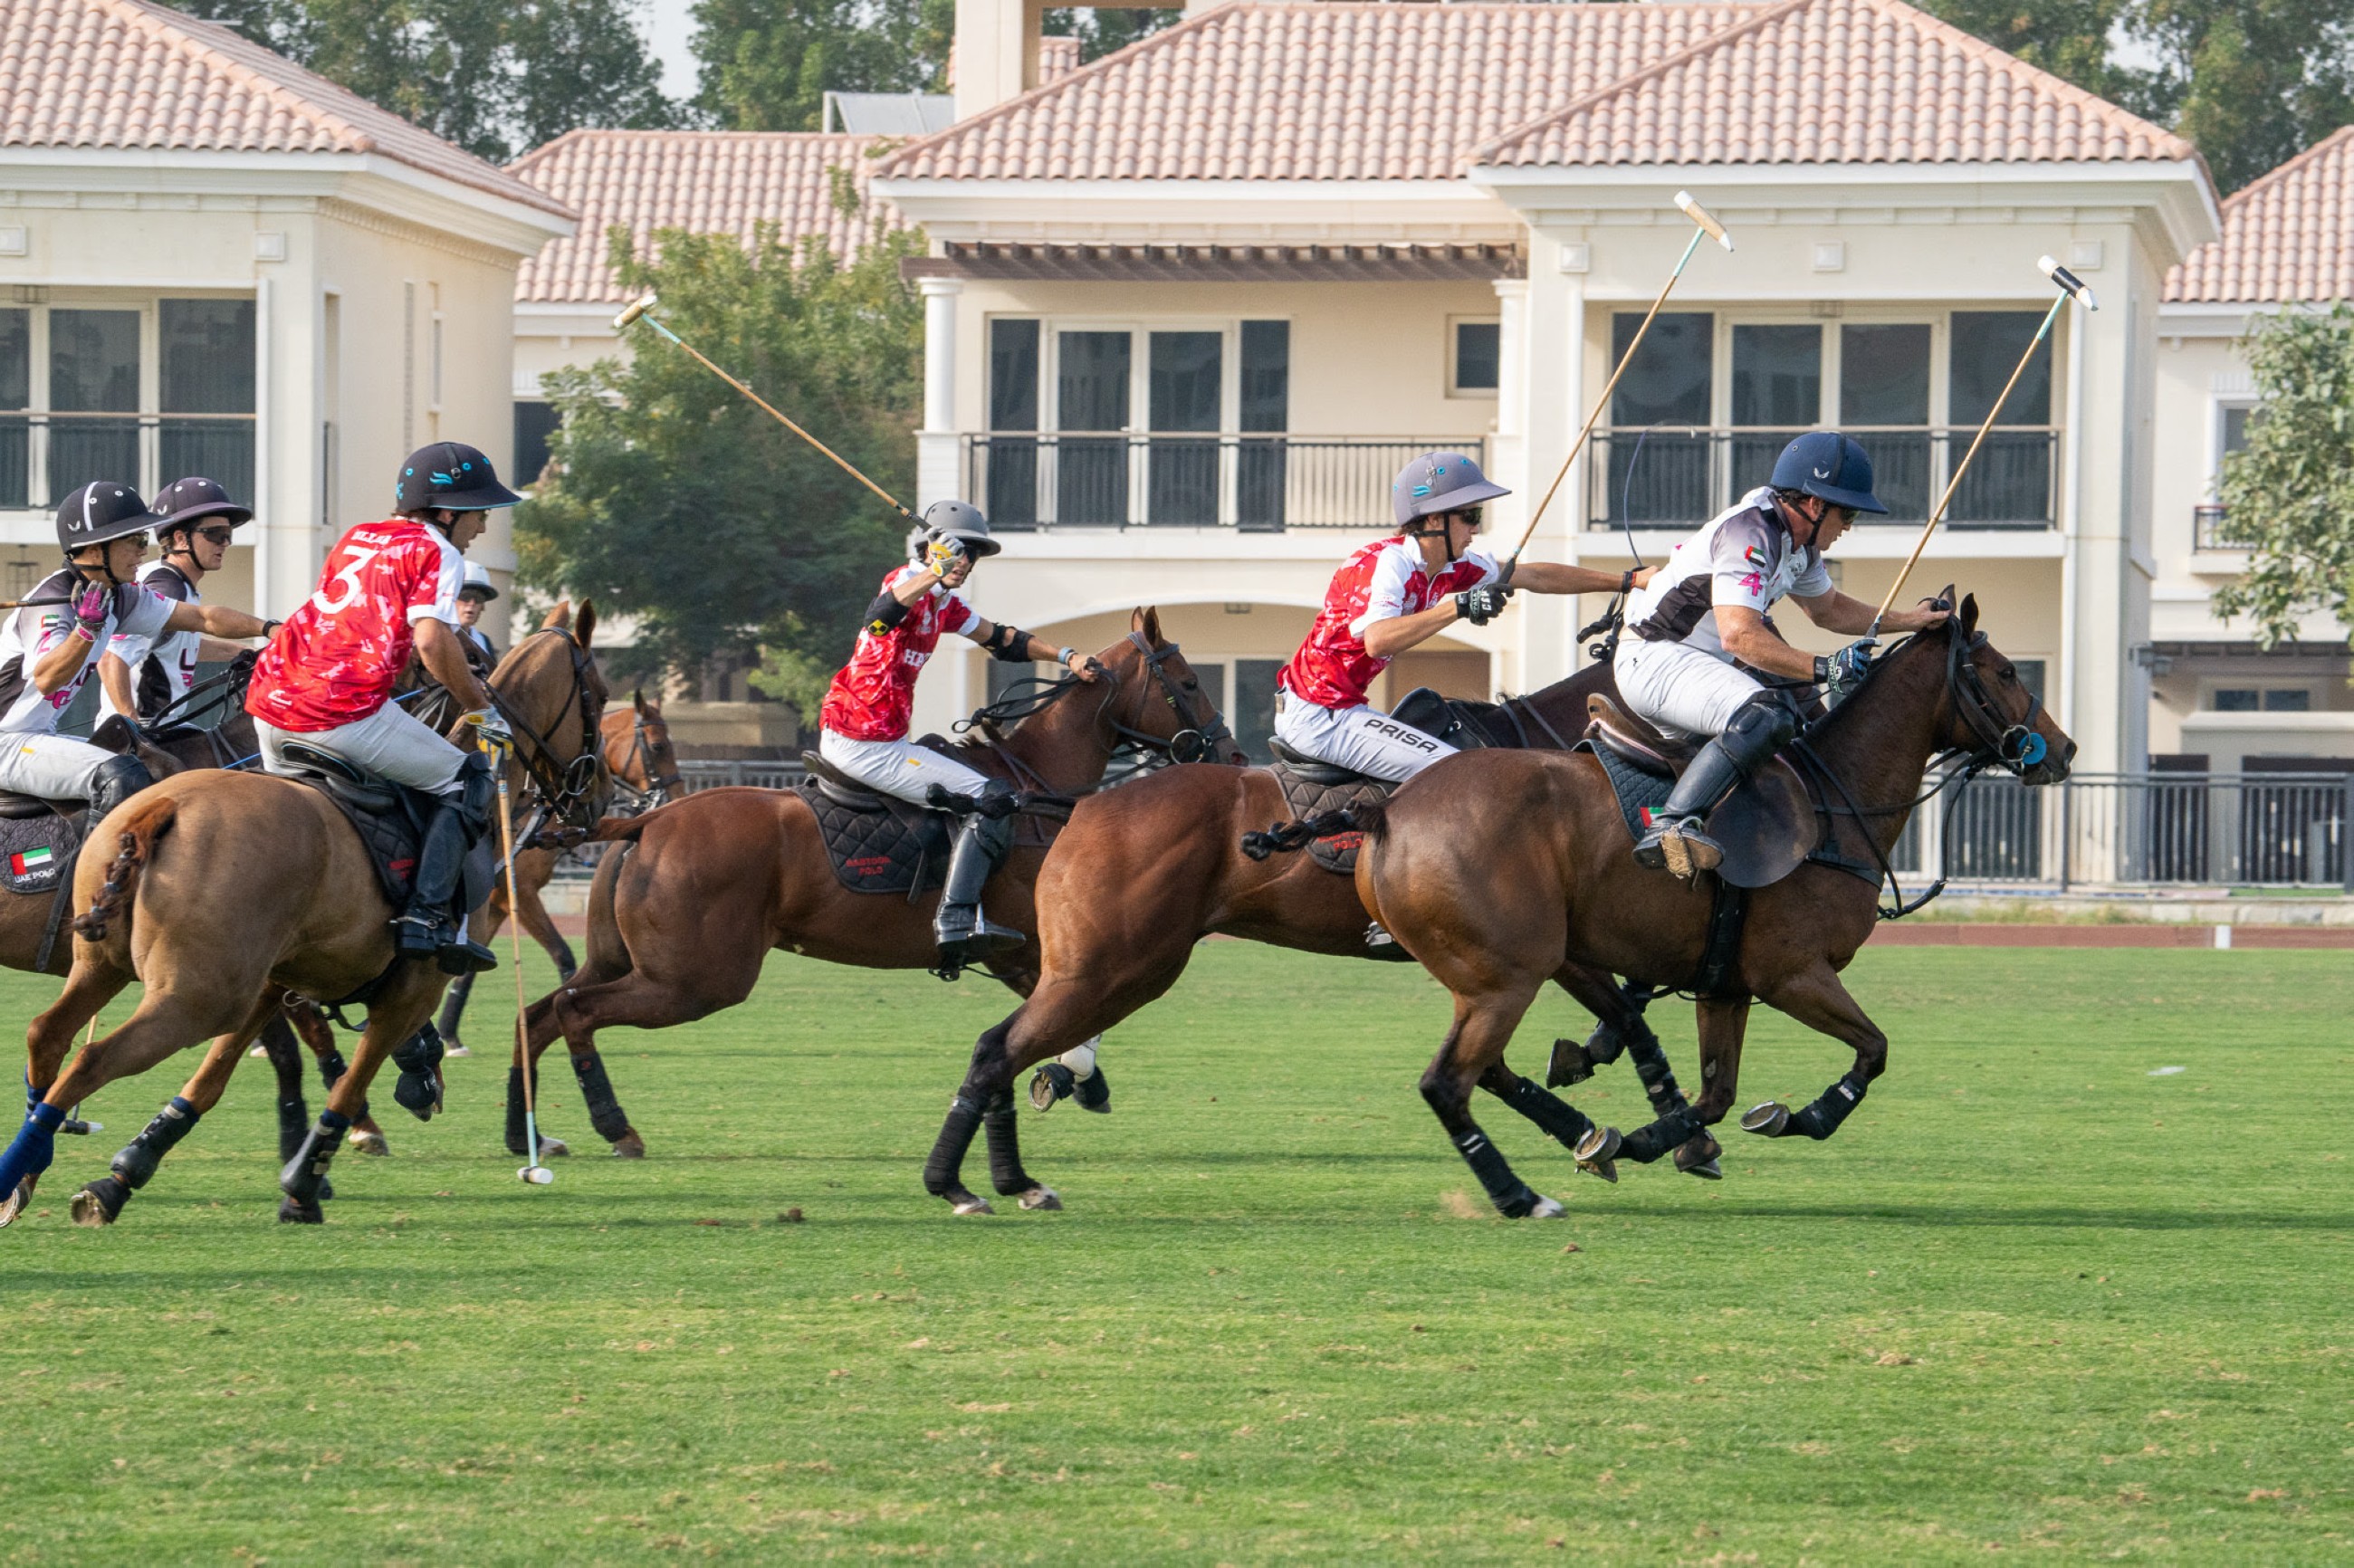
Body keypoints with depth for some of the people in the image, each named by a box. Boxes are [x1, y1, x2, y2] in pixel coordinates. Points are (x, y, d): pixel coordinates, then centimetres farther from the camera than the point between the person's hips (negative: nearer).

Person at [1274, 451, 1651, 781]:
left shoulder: (1454, 567, 6)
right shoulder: (1388, 562, -20)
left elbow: (1533, 577, 16)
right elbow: (1376, 640, -38)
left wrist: (1626, 582, 19)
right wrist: (1459, 607, -41)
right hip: (1321, 717, -10)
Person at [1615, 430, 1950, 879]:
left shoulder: (1799, 541, 11)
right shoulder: (1751, 532, -21)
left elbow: (1827, 607, 30)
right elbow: (1738, 636, -31)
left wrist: (1909, 621, 23)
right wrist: (1823, 668, -31)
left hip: (1701, 664, 11)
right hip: (1652, 659, -11)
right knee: (1765, 717, -33)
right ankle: (1670, 826, -44)